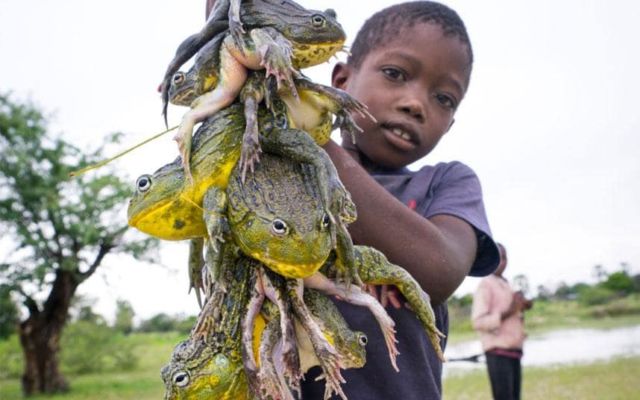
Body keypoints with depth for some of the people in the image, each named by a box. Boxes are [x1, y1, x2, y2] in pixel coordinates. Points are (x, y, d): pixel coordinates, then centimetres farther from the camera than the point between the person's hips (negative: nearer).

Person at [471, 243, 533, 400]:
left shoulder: (506, 285, 19)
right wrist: (508, 312, -24)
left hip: (513, 351, 9)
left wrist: (521, 308, 6)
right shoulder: (485, 285, -8)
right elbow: (478, 322, -17)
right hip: (498, 352, -9)